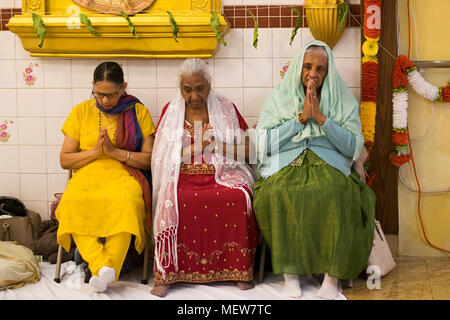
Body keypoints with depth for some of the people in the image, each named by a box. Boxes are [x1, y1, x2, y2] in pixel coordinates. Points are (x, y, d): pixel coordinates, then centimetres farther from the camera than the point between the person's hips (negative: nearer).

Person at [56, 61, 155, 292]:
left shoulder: (138, 112, 9)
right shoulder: (81, 111, 12)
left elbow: (150, 159, 4)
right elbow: (65, 160, 11)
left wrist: (114, 151, -10)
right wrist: (96, 151, -6)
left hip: (124, 175, -1)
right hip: (86, 175, 2)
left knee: (125, 201, -39)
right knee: (73, 202, -35)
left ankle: (109, 267, -36)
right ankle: (101, 266, -39)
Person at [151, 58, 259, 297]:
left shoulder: (226, 108, 11)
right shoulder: (171, 110, 12)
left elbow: (247, 150, 6)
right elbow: (162, 155, 3)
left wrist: (217, 147, -10)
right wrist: (194, 148, -10)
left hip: (222, 174, 0)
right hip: (182, 176, 0)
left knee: (239, 197, -32)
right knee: (174, 203, -33)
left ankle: (239, 270, -21)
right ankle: (166, 275, -27)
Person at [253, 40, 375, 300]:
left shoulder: (344, 100, 13)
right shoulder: (279, 97, 13)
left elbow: (353, 147, 2)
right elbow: (266, 143, 2)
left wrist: (321, 118, -6)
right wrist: (301, 117, -4)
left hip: (329, 163, 0)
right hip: (285, 164, 0)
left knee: (335, 192, -35)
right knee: (277, 193, -34)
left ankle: (333, 273, -23)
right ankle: (290, 271, -23)